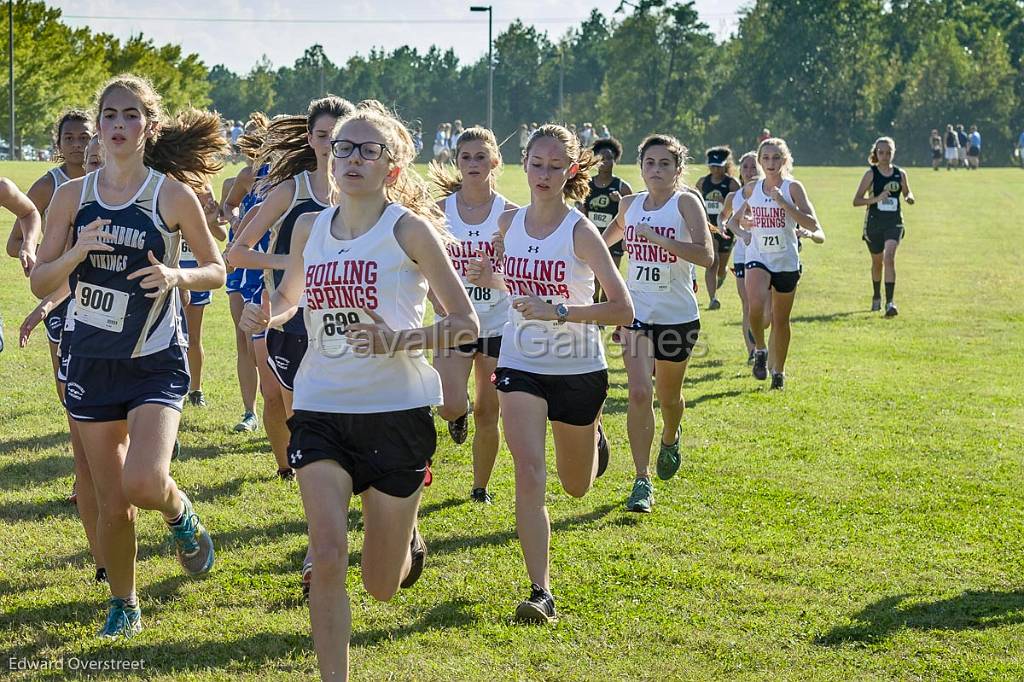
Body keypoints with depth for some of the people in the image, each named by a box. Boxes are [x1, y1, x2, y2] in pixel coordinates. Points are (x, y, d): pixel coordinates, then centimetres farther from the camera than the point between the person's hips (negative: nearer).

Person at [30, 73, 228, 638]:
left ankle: (181, 515, 14)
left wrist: (177, 276, -19)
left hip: (156, 362, -3)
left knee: (144, 484, -22)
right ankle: (123, 604, 28)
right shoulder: (72, 195, 1)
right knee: (111, 504, 6)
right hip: (92, 360, 3)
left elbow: (216, 271, 2)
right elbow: (40, 283, 2)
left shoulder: (173, 195, -7)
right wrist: (76, 254, -18)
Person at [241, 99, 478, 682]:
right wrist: (266, 315, -1)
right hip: (322, 409, 3)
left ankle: (406, 540, 45)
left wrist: (399, 341, -24)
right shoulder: (310, 229, 4)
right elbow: (289, 297, 23)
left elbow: (466, 323, -8)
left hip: (397, 410, -3)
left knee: (382, 586, 9)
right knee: (328, 558, -16)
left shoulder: (409, 229, -9)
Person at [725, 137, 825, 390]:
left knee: (781, 320, 8)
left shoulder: (793, 188, -4)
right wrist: (742, 232, -2)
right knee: (756, 305, -27)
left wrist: (783, 203, -22)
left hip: (786, 261, -1)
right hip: (757, 257, 1)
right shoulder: (751, 189, 4)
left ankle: (778, 371, 25)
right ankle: (760, 350, -2)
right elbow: (734, 221, 19)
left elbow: (812, 223, -14)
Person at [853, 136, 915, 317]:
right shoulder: (871, 174, -5)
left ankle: (889, 302, -22)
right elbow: (856, 200, -7)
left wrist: (909, 197, -6)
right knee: (877, 261, 15)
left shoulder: (900, 173, 2)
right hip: (874, 223, 0)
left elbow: (907, 193, 19)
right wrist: (877, 199, -22)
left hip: (894, 222, 0)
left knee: (889, 258, -20)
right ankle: (876, 297, 39)